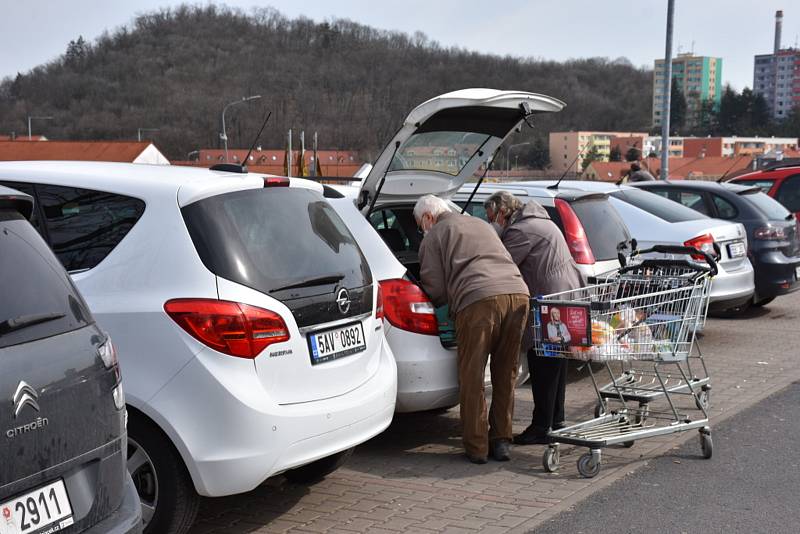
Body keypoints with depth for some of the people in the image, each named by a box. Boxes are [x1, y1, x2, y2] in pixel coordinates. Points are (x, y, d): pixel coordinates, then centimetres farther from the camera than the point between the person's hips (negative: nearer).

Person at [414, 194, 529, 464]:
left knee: (472, 379, 4)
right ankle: (501, 441, 19)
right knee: (506, 375, 15)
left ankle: (476, 448, 7)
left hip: (479, 300, -6)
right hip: (518, 293, 6)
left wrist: (443, 305, 30)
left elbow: (435, 290, 7)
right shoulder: (481, 225, 34)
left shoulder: (433, 237, 15)